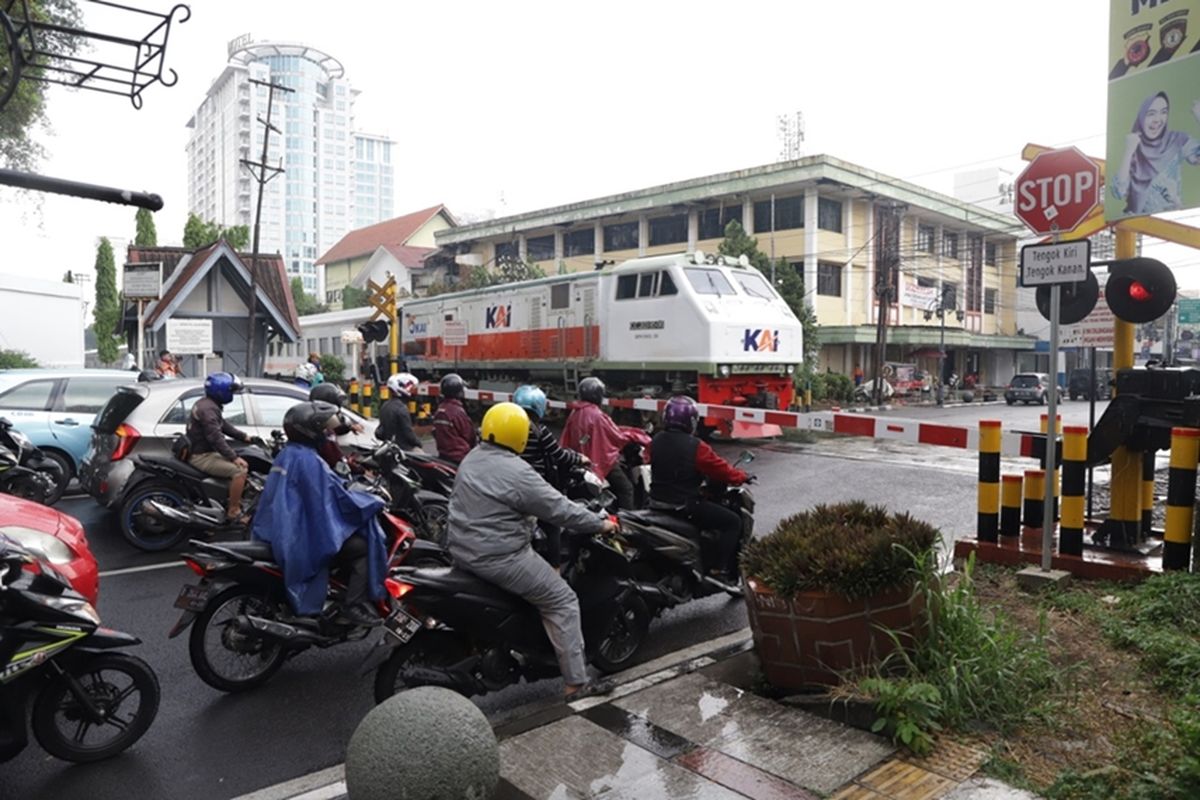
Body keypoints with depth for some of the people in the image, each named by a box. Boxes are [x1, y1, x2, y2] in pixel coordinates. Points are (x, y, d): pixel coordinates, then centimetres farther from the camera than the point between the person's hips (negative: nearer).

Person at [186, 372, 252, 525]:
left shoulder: (207, 404, 14)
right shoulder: (208, 408, -20)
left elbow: (224, 426, 20)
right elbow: (215, 437, -28)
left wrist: (244, 436, 12)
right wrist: (234, 457, -29)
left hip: (205, 452, 11)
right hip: (202, 456, -11)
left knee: (239, 464, 15)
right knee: (239, 470, -21)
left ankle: (236, 502, 16)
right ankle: (233, 512, -15)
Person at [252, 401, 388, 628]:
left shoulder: (287, 454, 13)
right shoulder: (308, 460, -18)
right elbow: (335, 498, -19)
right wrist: (374, 500, -6)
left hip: (282, 531, 10)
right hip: (300, 535, -10)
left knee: (354, 540, 16)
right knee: (364, 547, -8)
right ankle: (353, 608, -11)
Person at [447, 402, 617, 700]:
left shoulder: (471, 459, 7)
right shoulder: (516, 471, -20)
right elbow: (559, 509, -16)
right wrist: (600, 524, -3)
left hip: (463, 550, 9)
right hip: (499, 558, -9)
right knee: (562, 602, 0)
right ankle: (577, 683, 1)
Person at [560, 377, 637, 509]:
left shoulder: (574, 413, -1)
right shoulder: (597, 415, -23)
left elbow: (565, 441, 6)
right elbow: (619, 437, -12)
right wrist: (631, 436, 7)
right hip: (603, 460, -8)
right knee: (625, 488, 0)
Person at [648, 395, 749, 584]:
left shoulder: (656, 441, 1)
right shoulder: (695, 446, -18)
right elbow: (720, 469, -10)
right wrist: (742, 477, 8)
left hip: (657, 503, 8)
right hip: (683, 506, -8)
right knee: (733, 521, 1)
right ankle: (719, 570, -4)